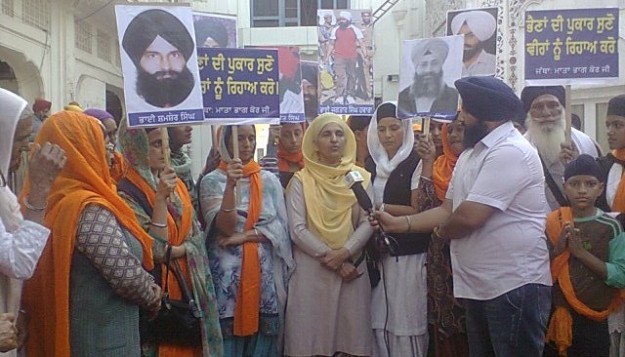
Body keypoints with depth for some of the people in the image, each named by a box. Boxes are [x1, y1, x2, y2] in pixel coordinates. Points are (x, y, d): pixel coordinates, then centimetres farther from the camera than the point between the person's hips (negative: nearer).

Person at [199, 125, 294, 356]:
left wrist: (244, 236, -10)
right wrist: (231, 185, -24)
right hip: (228, 272, -2)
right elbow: (225, 226, -13)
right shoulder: (213, 180, 0)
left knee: (263, 335, 5)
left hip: (264, 270, 3)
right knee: (228, 338, -2)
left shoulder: (269, 180, 9)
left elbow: (279, 226, 2)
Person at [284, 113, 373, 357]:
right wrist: (331, 258, -12)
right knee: (312, 336, 0)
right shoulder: (301, 180, 0)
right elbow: (297, 230, -7)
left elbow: (367, 223, 0)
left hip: (352, 267, 2)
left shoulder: (360, 177, 7)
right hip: (311, 270, -2)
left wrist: (344, 253, -14)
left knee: (351, 336, 5)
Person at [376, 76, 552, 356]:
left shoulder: (510, 152, -18)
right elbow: (448, 209, 14)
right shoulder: (471, 154, 15)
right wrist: (399, 223, 2)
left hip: (514, 286, -10)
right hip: (479, 286, 10)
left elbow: (469, 216, -24)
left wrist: (439, 231, -3)